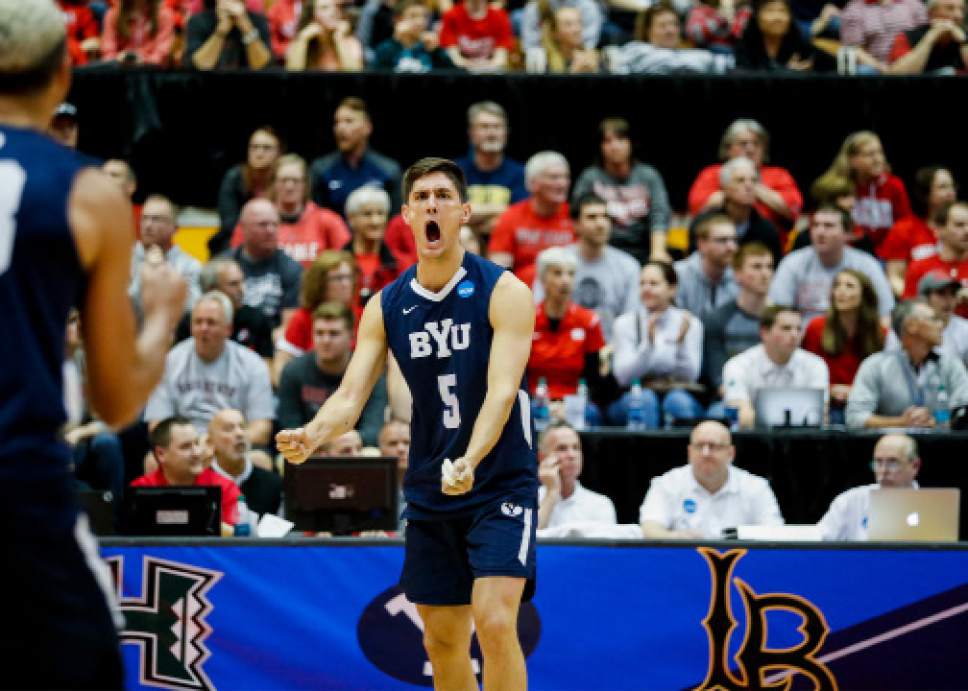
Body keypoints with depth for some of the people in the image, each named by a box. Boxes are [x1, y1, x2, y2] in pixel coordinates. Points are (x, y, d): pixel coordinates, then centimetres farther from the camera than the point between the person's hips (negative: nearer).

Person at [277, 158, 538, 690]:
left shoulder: (503, 292, -11)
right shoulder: (385, 306, 2)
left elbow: (501, 390, -22)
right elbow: (350, 396, -3)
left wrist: (469, 462, -39)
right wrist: (312, 435, -26)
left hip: (500, 485, -5)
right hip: (429, 490, 5)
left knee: (494, 622, -20)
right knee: (441, 637, 9)